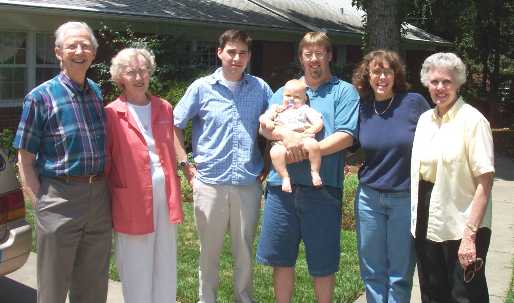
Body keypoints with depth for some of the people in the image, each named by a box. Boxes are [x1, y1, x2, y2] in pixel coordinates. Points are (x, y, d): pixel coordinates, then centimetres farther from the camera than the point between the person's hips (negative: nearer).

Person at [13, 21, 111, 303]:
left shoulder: (97, 92, 9)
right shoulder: (40, 97, -6)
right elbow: (25, 160, -5)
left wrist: (105, 190, 9)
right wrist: (39, 203, -11)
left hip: (99, 196, 5)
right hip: (60, 195, -4)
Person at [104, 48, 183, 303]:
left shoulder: (164, 109, 9)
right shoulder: (112, 114, -5)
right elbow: (105, 163, -3)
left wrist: (175, 194, 13)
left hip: (165, 195, 5)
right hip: (132, 199, -4)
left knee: (165, 263, 13)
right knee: (136, 268, 5)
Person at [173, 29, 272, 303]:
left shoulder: (260, 88, 5)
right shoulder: (202, 88, 0)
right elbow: (174, 125, 4)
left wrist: (266, 166, 7)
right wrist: (186, 166, -2)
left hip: (248, 184, 2)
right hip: (210, 183, -1)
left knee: (245, 249, 12)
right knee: (209, 249, 10)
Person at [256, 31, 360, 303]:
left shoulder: (344, 92, 3)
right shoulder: (285, 90, 16)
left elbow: (345, 136, -9)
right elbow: (264, 125, 3)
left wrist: (306, 152, -17)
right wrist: (286, 135, -18)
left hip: (322, 188, -3)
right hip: (282, 185, 3)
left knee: (322, 263, 8)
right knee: (280, 257, 12)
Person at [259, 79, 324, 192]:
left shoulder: (305, 109, 23)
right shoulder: (277, 109, 28)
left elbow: (319, 122, 14)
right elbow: (262, 117, 20)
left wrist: (313, 129, -8)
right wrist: (266, 121, -4)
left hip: (303, 138, 0)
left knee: (313, 145, -34)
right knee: (275, 152, -34)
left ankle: (315, 172, -20)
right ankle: (285, 177, -25)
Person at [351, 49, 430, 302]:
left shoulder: (414, 102, -6)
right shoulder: (362, 108, 2)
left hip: (406, 198, -3)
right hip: (369, 197, 3)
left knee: (400, 275, 7)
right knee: (372, 272, 12)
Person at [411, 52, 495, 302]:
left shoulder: (472, 120, -12)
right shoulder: (425, 119, 9)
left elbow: (485, 182, -17)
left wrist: (470, 234, -21)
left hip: (461, 226, -6)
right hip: (426, 225, 6)